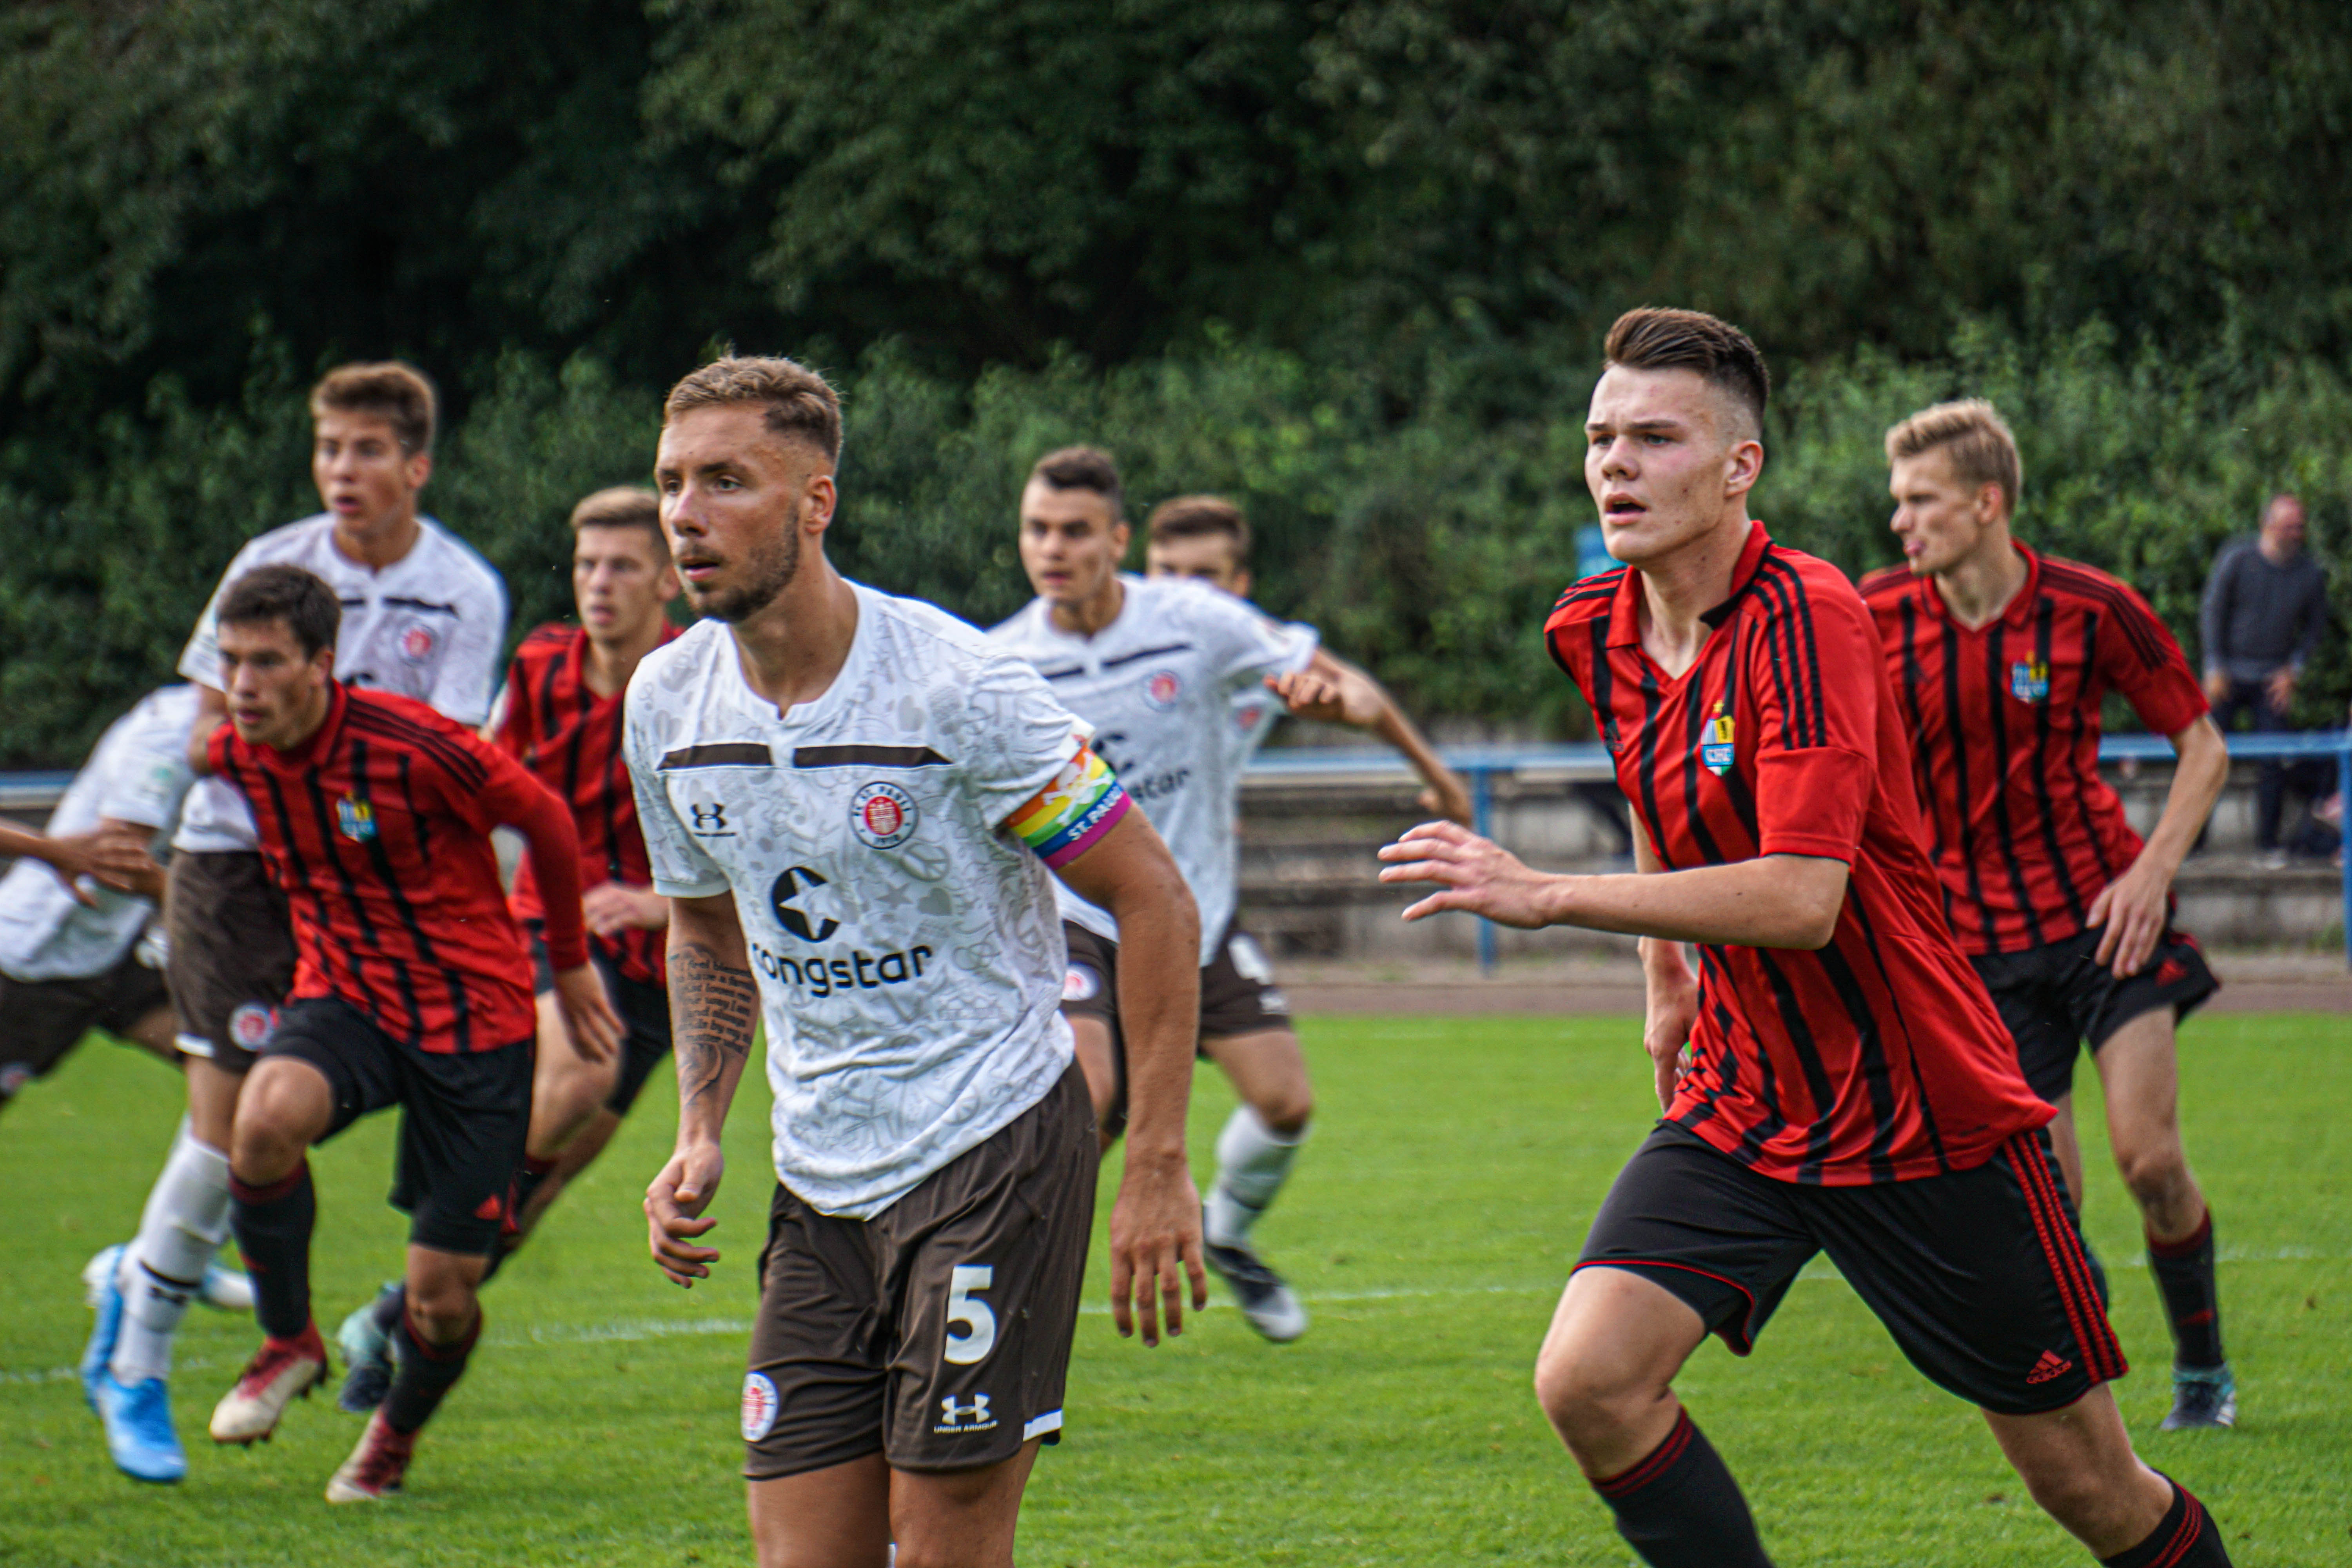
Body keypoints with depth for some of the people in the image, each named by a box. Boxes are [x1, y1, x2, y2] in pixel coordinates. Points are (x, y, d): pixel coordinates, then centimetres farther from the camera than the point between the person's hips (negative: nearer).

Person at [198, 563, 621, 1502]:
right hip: (343, 996, 4)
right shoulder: (230, 757, -5)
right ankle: (288, 1344, -8)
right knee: (266, 1118, -32)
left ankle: (399, 1429, 32)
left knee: (441, 1294, -3)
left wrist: (569, 964, 6)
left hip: (472, 1014, -4)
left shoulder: (410, 745, -22)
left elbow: (545, 820, -6)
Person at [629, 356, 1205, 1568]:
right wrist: (699, 1137, 6)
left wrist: (1158, 1172, -13)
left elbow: (1153, 899, -10)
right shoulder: (666, 703, 3)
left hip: (994, 1142, -6)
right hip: (821, 1183, 6)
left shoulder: (957, 687, -16)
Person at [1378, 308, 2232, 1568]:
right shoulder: (1593, 630, 2)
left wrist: (1546, 896, -28)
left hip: (1929, 1118, -6)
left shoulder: (1804, 615, -20)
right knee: (1587, 1382, -17)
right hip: (1738, 1113, 6)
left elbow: (1801, 899, -30)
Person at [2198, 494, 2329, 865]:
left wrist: (2293, 671, -1)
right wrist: (2215, 670, -7)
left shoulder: (2310, 573, -4)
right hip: (2229, 674, -2)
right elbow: (2212, 613, -5)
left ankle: (2268, 841, 7)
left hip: (2273, 680, 2)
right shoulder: (2237, 559, -11)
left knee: (2275, 763, -5)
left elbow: (2315, 625, 10)